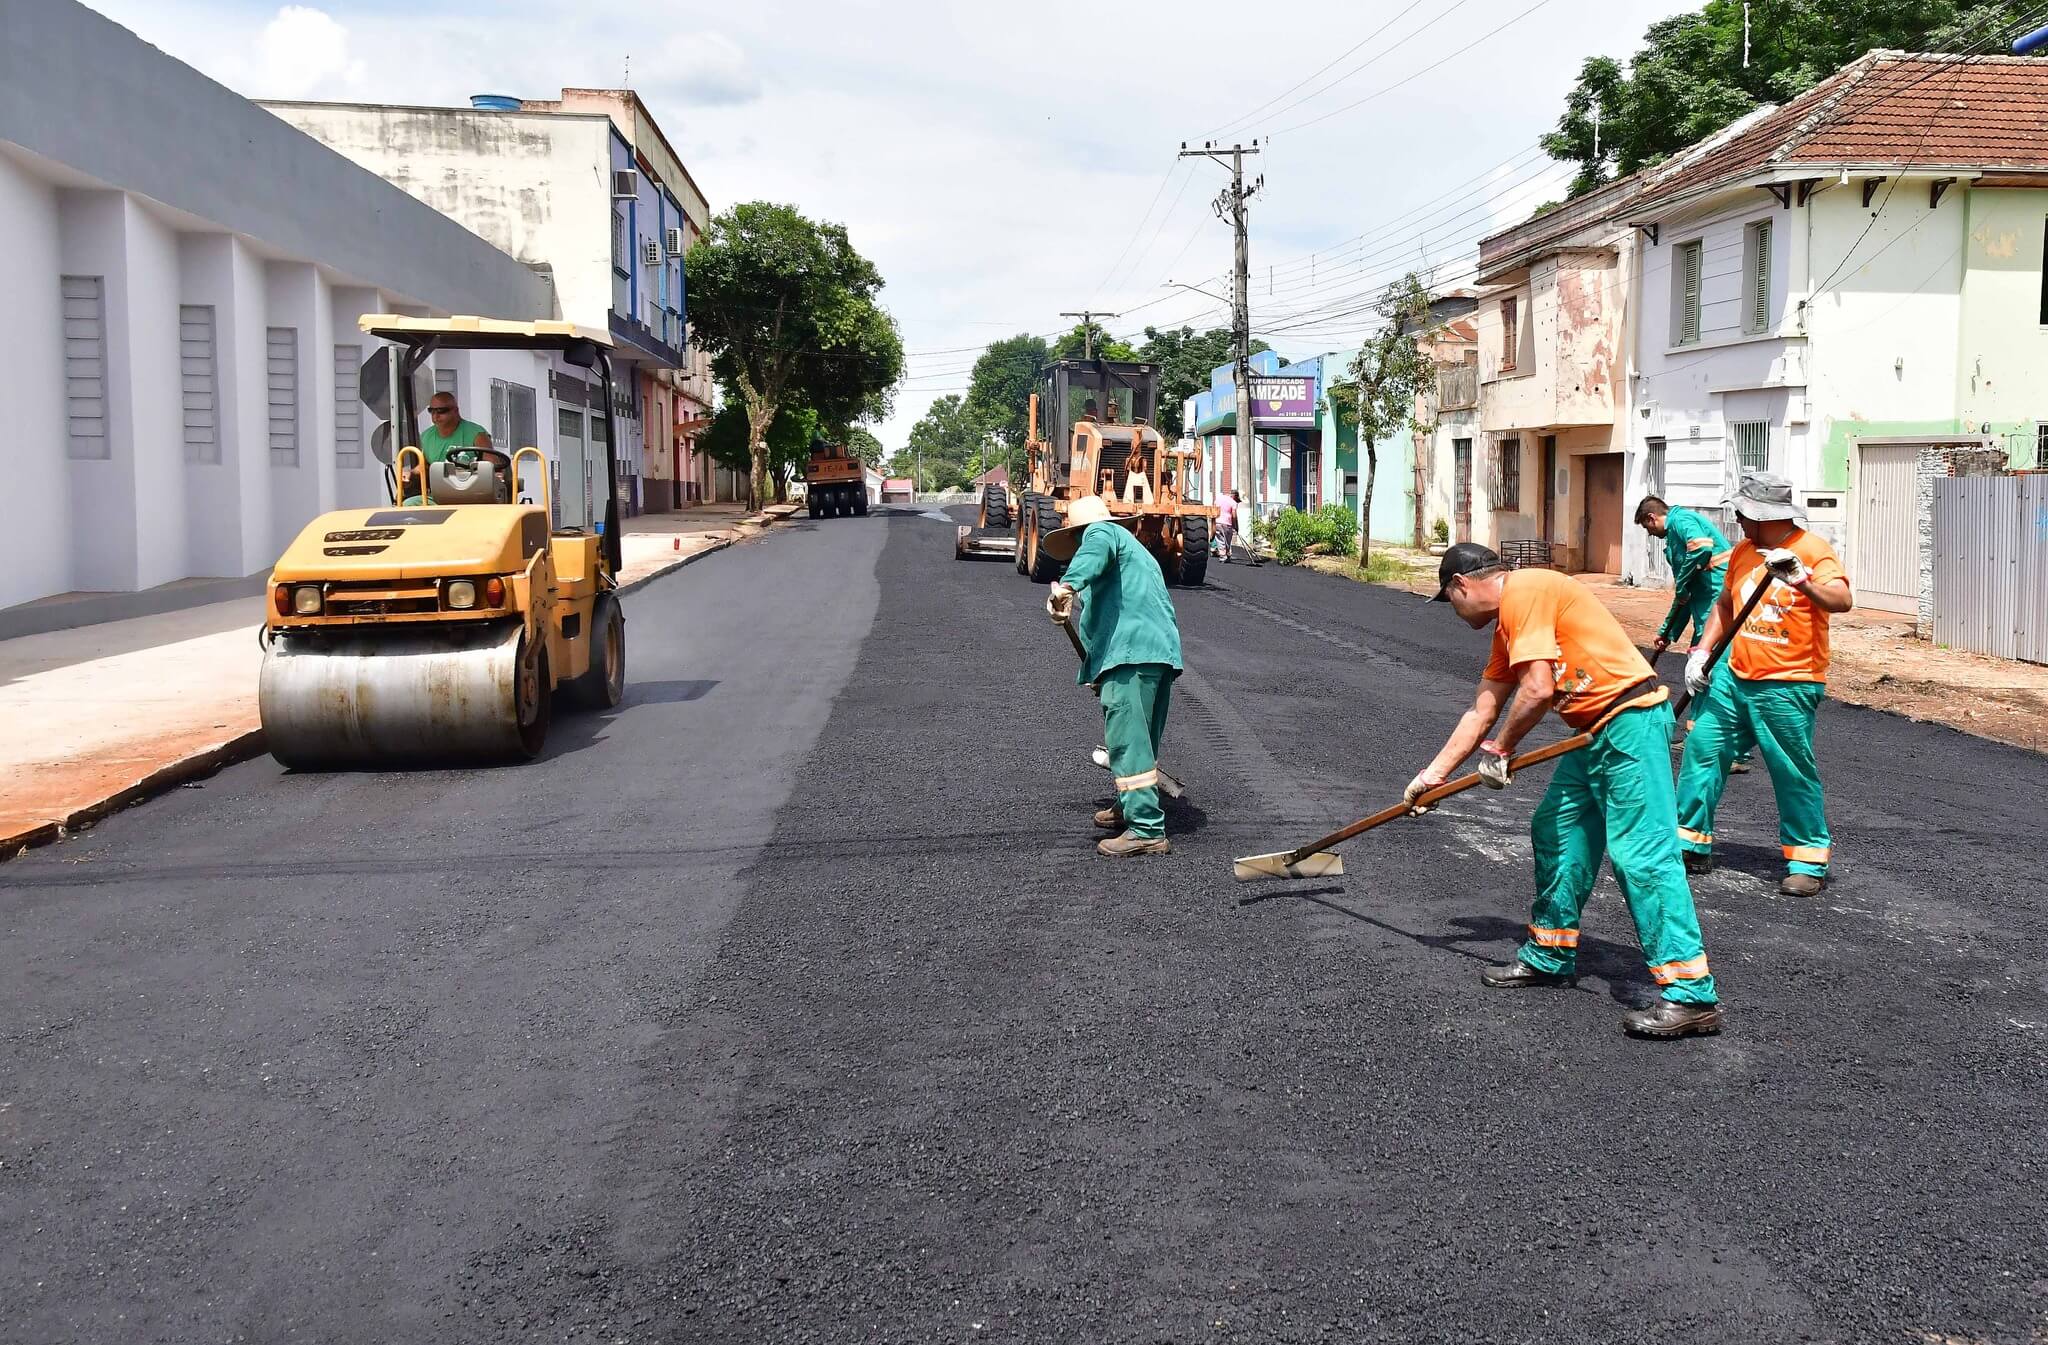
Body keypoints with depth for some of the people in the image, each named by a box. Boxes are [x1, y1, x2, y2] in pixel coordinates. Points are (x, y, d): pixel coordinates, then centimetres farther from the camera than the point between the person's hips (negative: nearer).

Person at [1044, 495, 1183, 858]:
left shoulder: (1101, 531, 8)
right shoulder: (1136, 552, 36)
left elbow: (1094, 553, -18)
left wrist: (1067, 586, -36)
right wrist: (1097, 672, 46)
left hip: (1131, 652, -10)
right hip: (1163, 650, 10)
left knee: (1128, 741, -12)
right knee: (1141, 739, 22)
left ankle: (1147, 830, -17)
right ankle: (1131, 807, 37)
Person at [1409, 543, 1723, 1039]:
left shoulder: (1523, 591, -12)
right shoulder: (1507, 624, 19)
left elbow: (1538, 691, -20)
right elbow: (1481, 712, 24)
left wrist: (1498, 748, -5)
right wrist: (1434, 774, 25)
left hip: (1631, 722, -11)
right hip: (1596, 732, 11)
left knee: (1642, 855, -14)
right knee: (1554, 833, 16)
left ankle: (1692, 995, -14)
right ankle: (1550, 956, 29)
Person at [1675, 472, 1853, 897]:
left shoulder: (1812, 549, -11)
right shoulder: (1743, 551, 11)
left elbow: (1843, 600, -25)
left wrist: (1802, 580, -42)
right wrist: (1701, 652, 12)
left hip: (1788, 687, -7)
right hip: (1734, 677, 7)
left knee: (1795, 773, -2)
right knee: (1702, 747, 5)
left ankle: (1809, 861, 11)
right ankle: (1692, 843, 15)